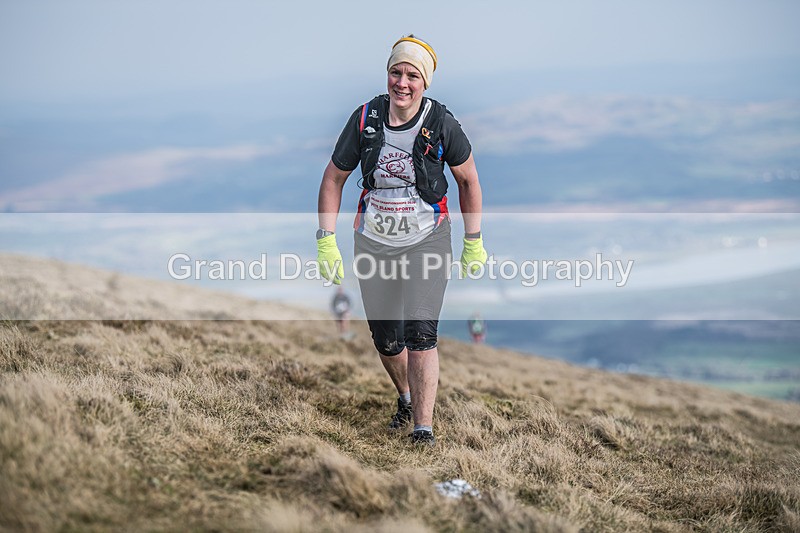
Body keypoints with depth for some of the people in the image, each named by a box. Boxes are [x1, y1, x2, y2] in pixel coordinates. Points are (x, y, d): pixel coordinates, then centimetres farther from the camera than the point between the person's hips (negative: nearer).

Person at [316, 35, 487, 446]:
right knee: (385, 339, 11)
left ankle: (423, 428, -9)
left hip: (427, 240, -2)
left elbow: (468, 180, 3)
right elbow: (333, 178, 3)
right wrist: (326, 241, -3)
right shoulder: (365, 118, -8)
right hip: (374, 242, 3)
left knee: (420, 333, -16)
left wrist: (473, 243, 4)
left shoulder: (441, 123, -12)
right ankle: (406, 397, 40)